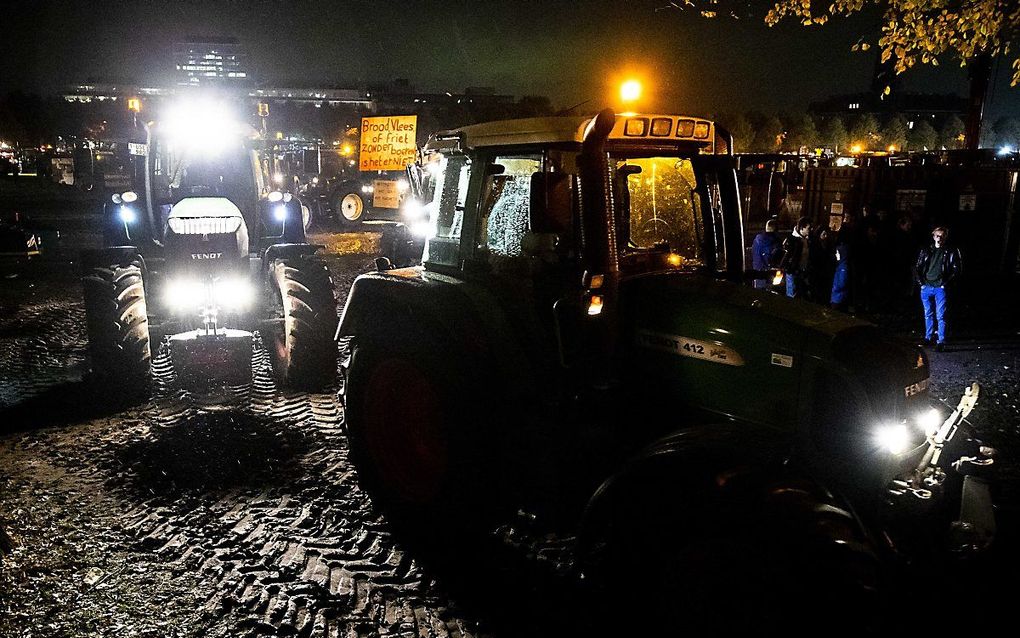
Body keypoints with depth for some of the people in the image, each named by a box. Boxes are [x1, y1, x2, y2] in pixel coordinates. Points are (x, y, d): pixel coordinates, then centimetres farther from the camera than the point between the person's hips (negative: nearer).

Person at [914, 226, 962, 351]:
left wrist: (946, 284, -8)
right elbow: (917, 268, 14)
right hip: (926, 287, 3)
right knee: (928, 314, 13)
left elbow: (957, 270, 0)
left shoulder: (951, 252, 2)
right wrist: (920, 282, 2)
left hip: (941, 288, -3)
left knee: (940, 316, -7)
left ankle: (941, 341, -5)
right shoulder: (925, 251, 10)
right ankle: (929, 337, 24)